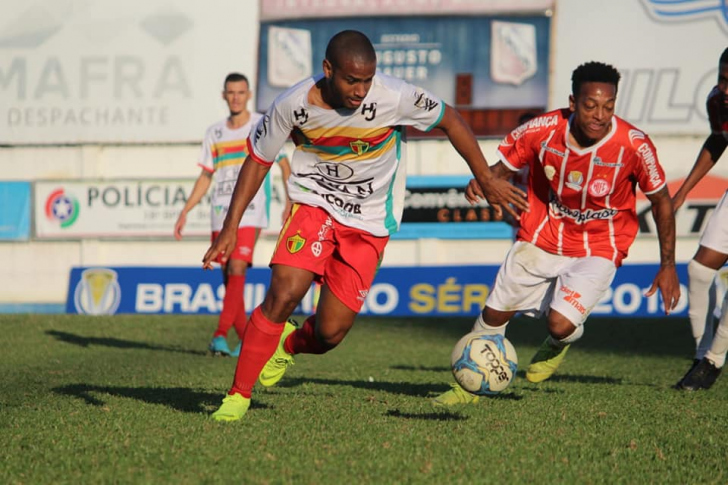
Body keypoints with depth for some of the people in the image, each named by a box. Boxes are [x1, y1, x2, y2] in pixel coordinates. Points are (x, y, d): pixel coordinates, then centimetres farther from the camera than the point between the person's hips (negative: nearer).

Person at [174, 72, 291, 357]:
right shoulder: (215, 133, 13)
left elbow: (284, 165, 5)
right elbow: (205, 177, 18)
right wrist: (185, 212, 13)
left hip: (250, 212, -5)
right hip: (220, 215, 5)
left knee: (237, 270, -18)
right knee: (228, 276, 4)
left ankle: (220, 334, -25)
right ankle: (247, 339, 13)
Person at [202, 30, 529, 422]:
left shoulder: (395, 98, -23)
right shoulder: (294, 105, -19)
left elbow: (449, 120, -4)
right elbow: (258, 161, -3)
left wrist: (486, 179, 1)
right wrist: (231, 227, -8)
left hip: (369, 224, 0)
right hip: (314, 205, 0)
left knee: (331, 333, -3)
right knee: (283, 294, -24)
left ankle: (289, 346, 35)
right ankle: (238, 395, -8)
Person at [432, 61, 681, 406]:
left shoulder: (633, 145, -23)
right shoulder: (543, 130, -20)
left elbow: (661, 202, -8)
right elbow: (502, 167, -3)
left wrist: (668, 266, -7)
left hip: (597, 250, -2)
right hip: (540, 240, 3)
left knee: (560, 323, -21)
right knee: (493, 315, 11)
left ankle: (560, 342, 20)